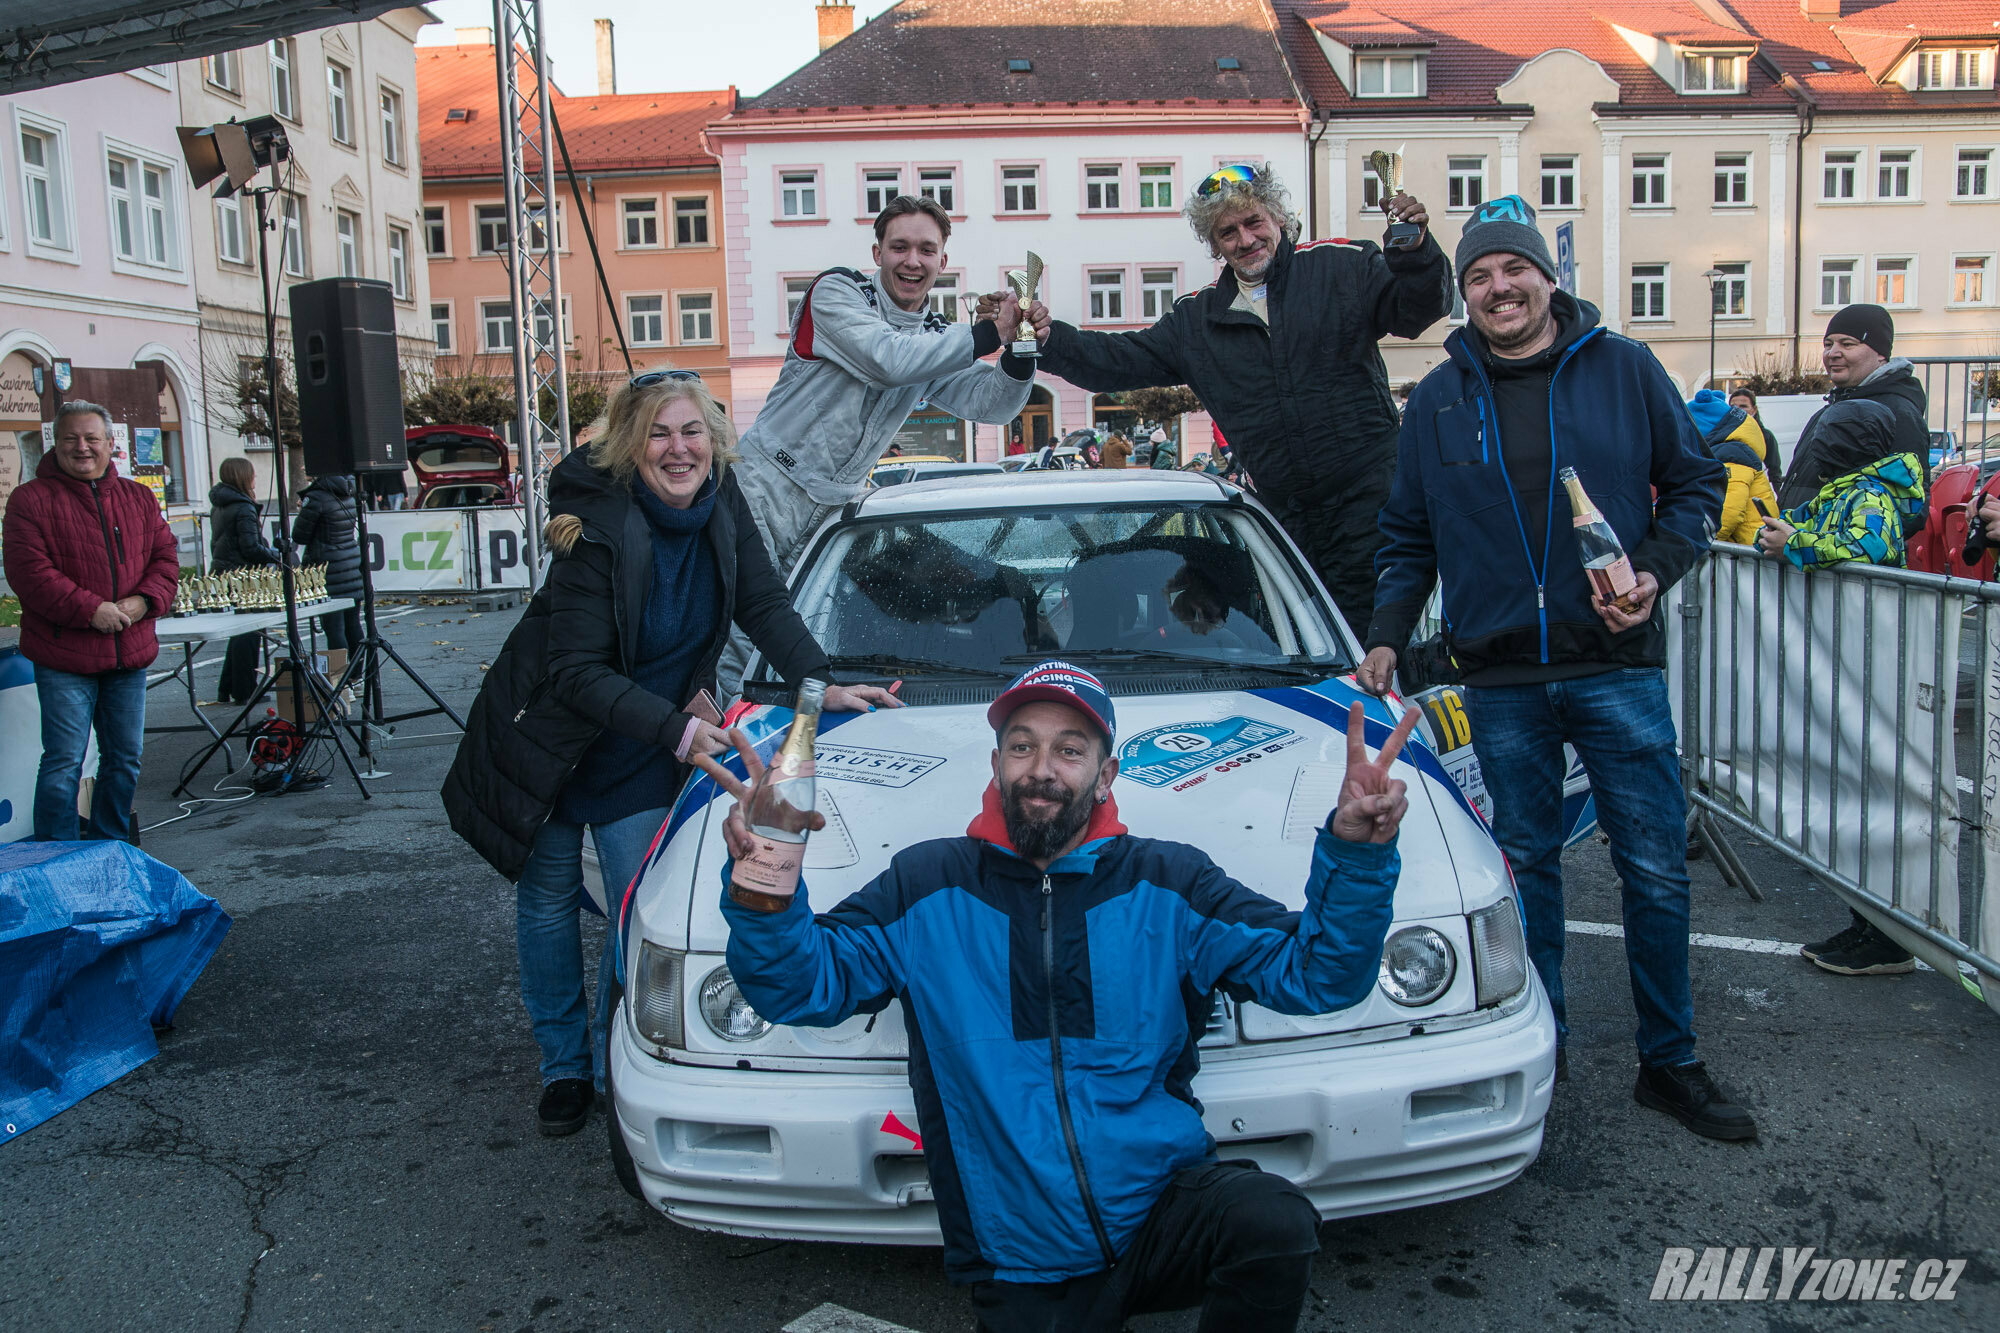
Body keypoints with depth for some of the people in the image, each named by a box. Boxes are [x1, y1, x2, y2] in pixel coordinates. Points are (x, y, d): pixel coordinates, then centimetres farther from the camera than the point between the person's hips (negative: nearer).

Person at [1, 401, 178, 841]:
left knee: (125, 758, 12)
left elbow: (165, 557, 9)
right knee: (64, 761, -5)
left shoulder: (138, 498, 12)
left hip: (130, 654, 5)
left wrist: (144, 601, -10)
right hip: (63, 656, -5)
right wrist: (89, 609, -20)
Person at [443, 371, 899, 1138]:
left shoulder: (720, 501, -11)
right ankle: (565, 1065, 30)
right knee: (549, 898, 11)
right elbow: (576, 670, -26)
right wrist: (676, 729, -35)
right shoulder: (600, 529, -27)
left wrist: (819, 684, -16)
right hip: (553, 733, -3)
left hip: (645, 755, 3)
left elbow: (763, 602, -3)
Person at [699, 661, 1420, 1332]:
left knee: (1277, 1222, -29)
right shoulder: (927, 887, 2)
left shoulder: (1169, 885, 2)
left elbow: (1315, 975, -2)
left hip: (1162, 1208, -1)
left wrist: (1358, 853, -18)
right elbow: (802, 986, -3)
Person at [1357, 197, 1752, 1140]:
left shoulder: (1623, 369, 2)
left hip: (1617, 665, -1)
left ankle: (1668, 1062, 18)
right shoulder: (1438, 399, 7)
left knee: (1655, 866, 3)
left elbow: (1696, 484, 8)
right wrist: (1387, 636, 1)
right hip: (1499, 677, 2)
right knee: (1525, 864, 10)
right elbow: (1409, 538, 12)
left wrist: (1657, 571, -9)